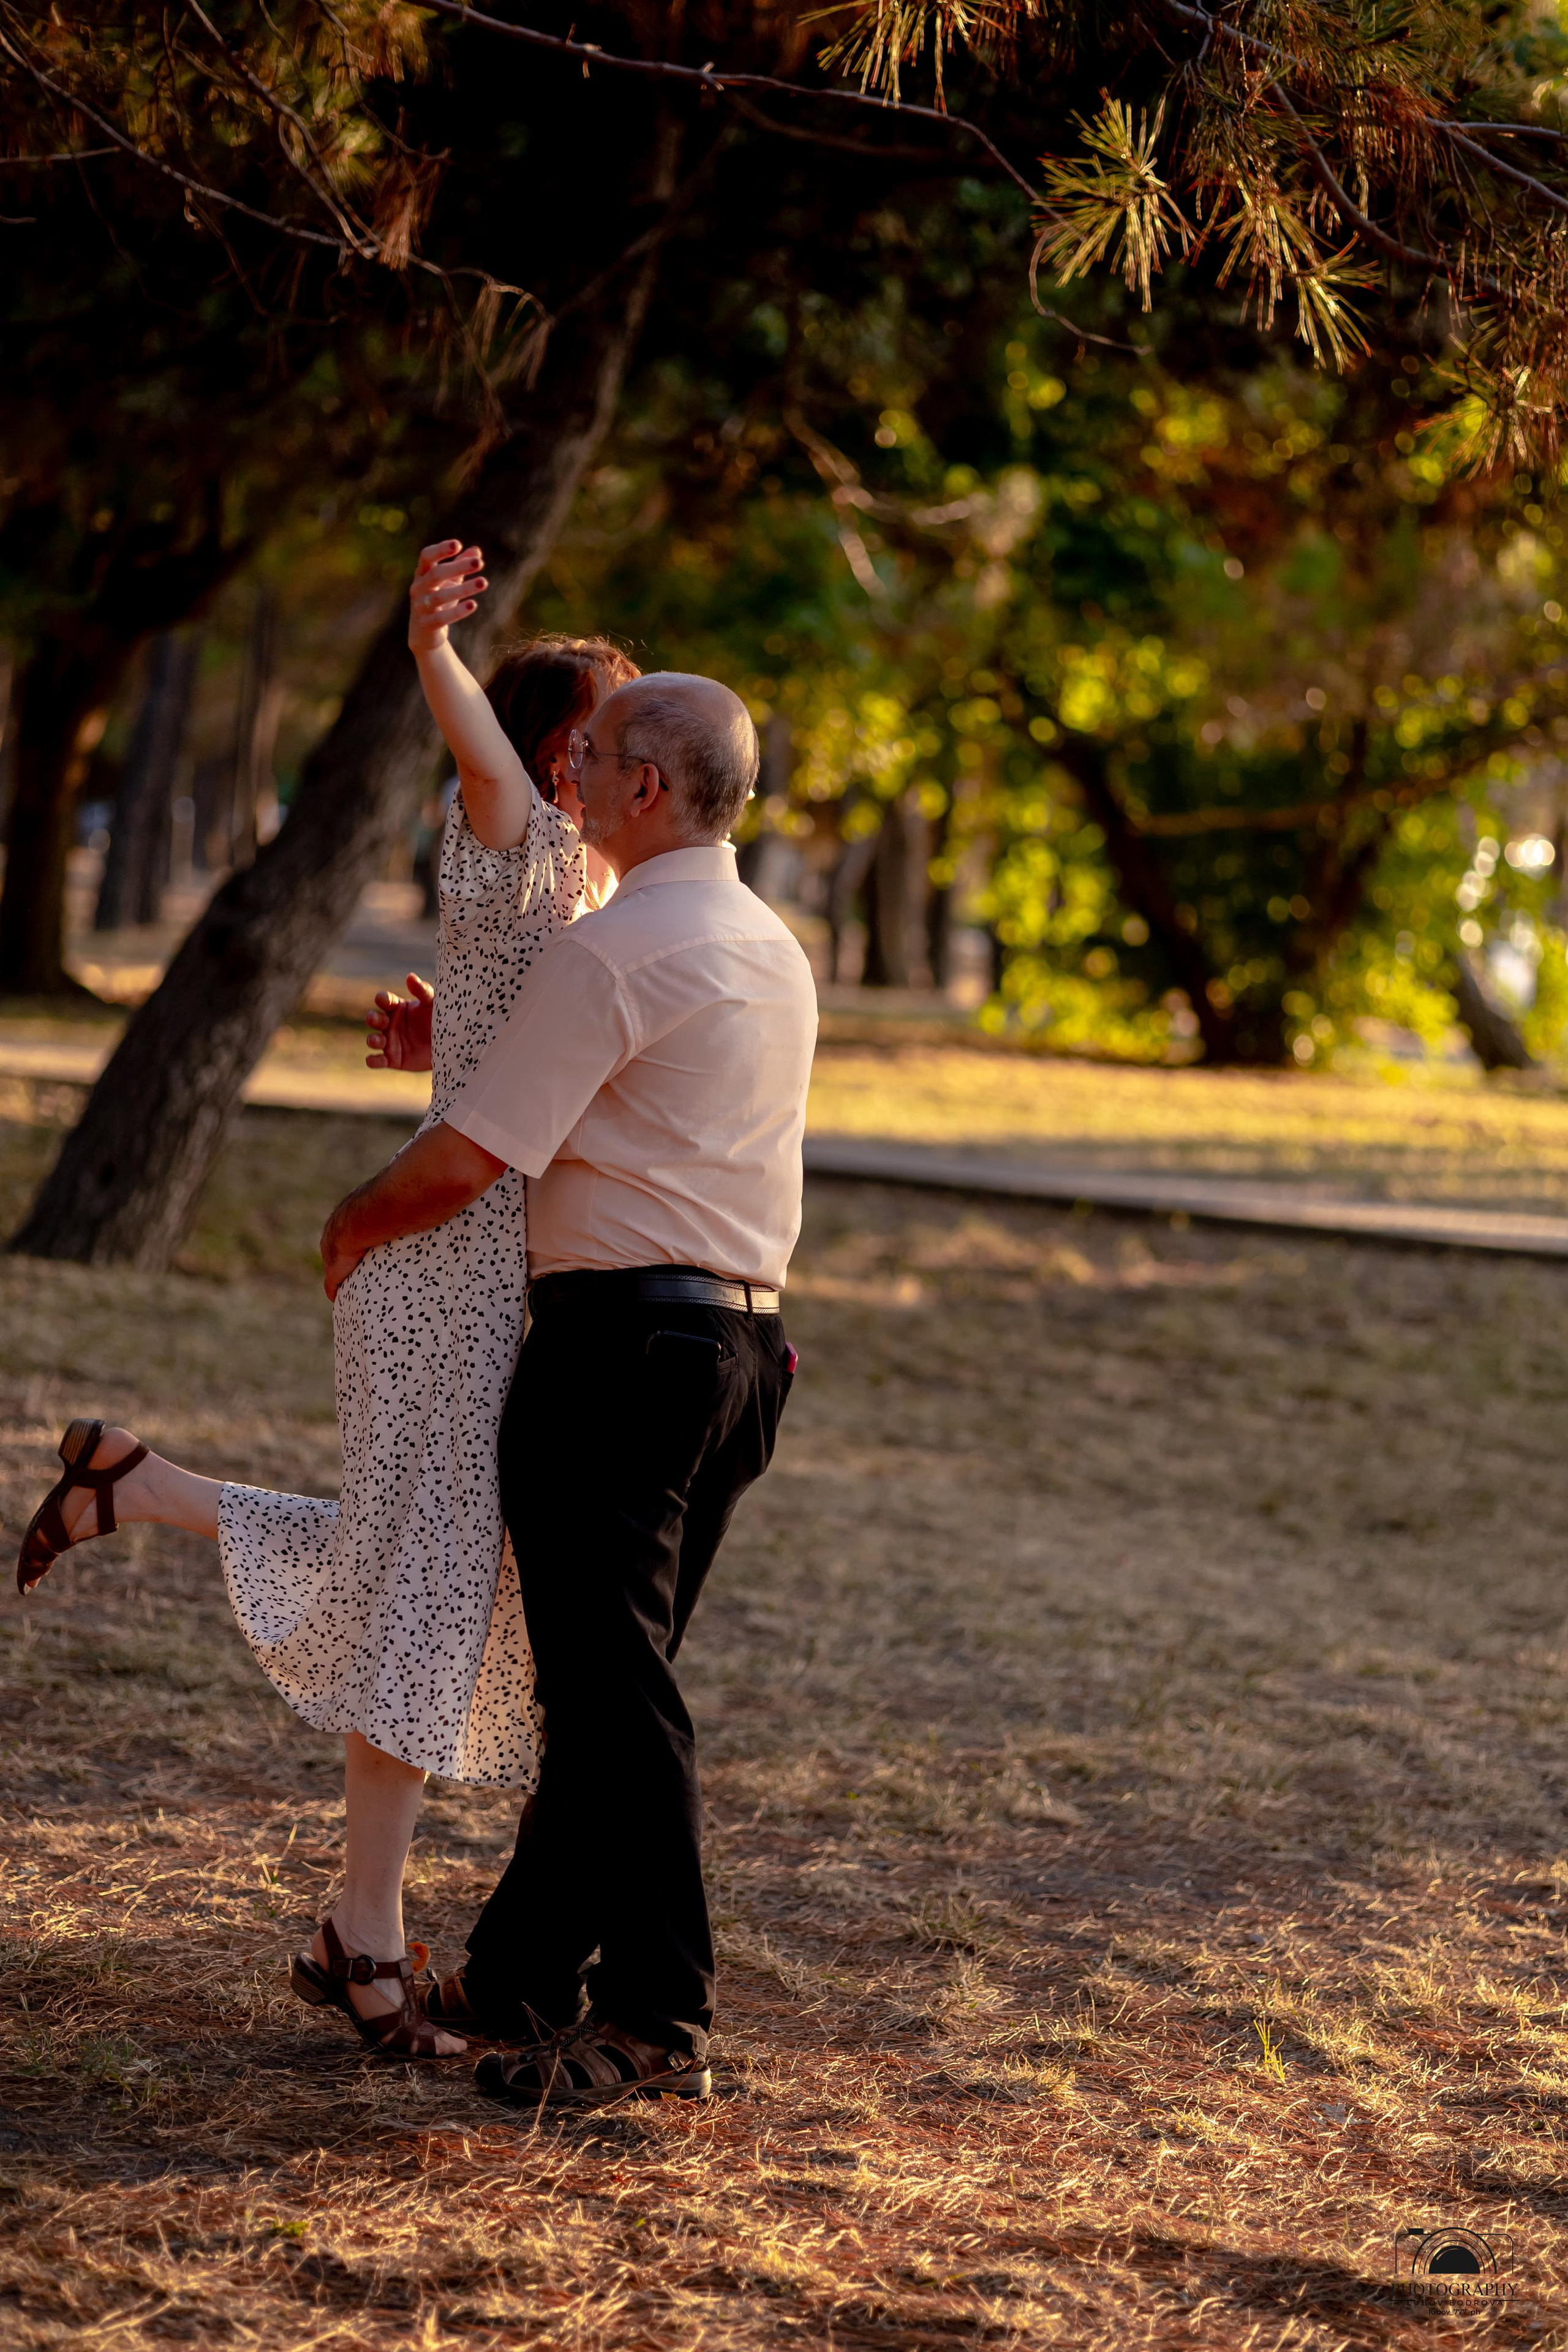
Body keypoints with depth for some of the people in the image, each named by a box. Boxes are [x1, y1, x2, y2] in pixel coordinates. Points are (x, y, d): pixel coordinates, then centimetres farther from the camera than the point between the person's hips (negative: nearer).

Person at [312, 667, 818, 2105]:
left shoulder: (613, 952, -13)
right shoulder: (773, 951, 16)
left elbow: (466, 1165, -12)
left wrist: (354, 1227, 6)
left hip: (622, 1337, -9)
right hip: (742, 1335, 9)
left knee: (613, 1679, -6)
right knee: (613, 1674, 14)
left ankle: (658, 2024, -5)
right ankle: (527, 1974, 22)